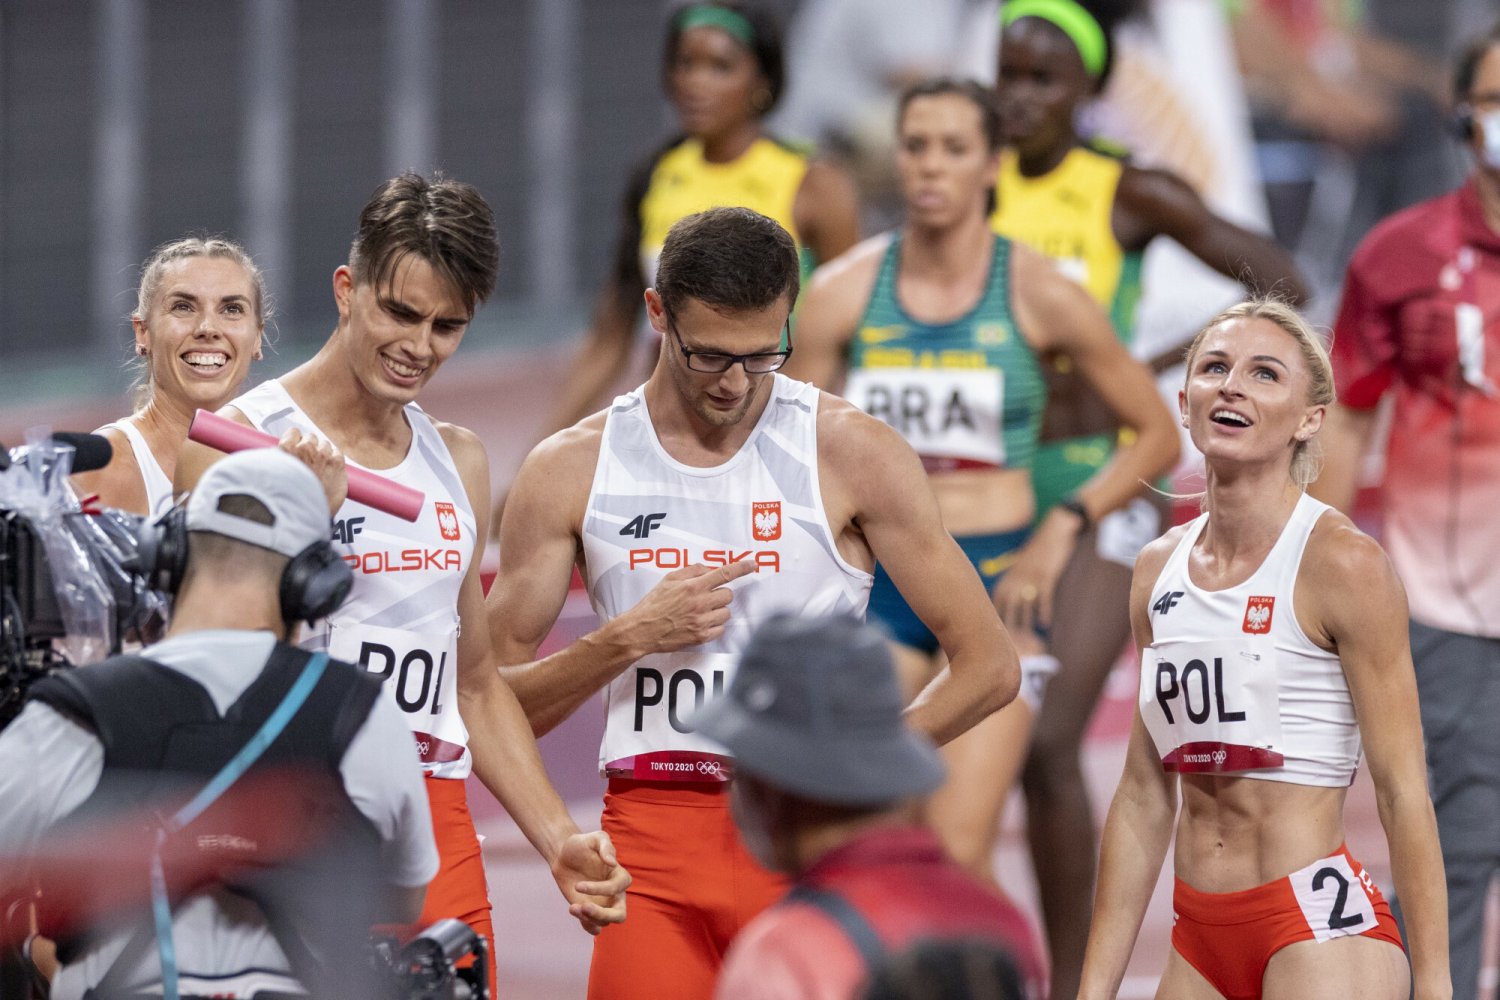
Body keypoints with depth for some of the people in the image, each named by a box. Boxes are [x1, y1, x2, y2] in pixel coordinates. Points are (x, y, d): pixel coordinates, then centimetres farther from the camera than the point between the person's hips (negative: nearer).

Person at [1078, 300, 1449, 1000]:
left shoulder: (1342, 563, -10)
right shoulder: (1159, 571, 9)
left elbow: (1403, 792, -12)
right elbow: (1144, 796, 13)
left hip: (1320, 927, -6)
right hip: (1200, 940, 6)